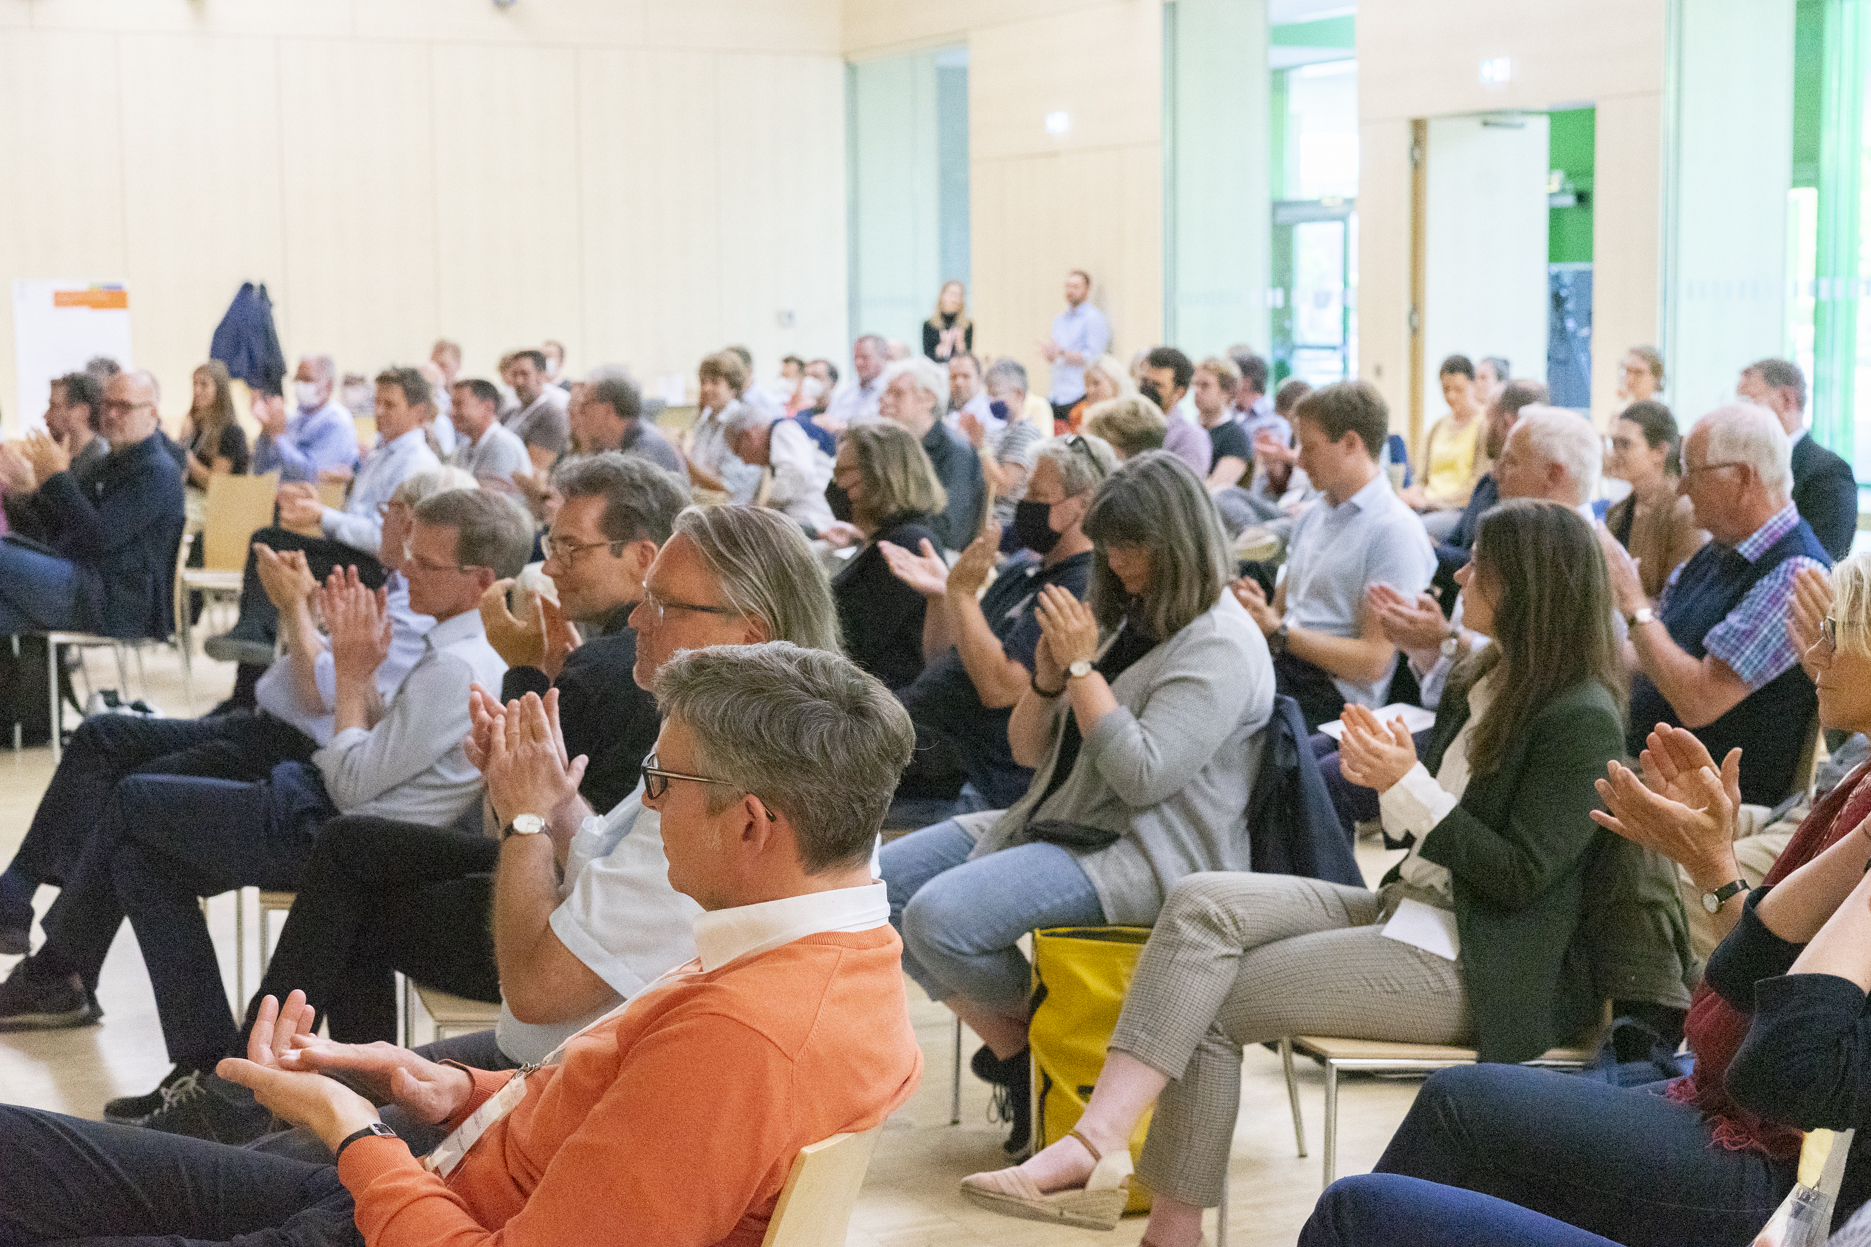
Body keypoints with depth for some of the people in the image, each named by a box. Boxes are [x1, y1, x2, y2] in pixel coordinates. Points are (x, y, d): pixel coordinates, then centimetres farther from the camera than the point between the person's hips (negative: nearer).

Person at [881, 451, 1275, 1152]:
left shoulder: (1220, 646, -12)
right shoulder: (1120, 621, 14)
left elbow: (1142, 776, -23)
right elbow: (1027, 751, 16)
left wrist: (1081, 666, -17)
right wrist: (1047, 675, -5)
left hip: (1147, 855, -10)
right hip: (1060, 824, 10)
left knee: (940, 916, -27)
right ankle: (1009, 1047, 1)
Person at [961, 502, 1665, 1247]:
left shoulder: (1583, 718, -13)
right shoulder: (1495, 682, 15)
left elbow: (1520, 877, -16)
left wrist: (1407, 785, -17)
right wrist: (1387, 773, -2)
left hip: (1480, 967, -8)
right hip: (1407, 913, 9)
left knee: (1213, 1003, -15)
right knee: (1203, 903, -15)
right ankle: (1100, 1141, -25)